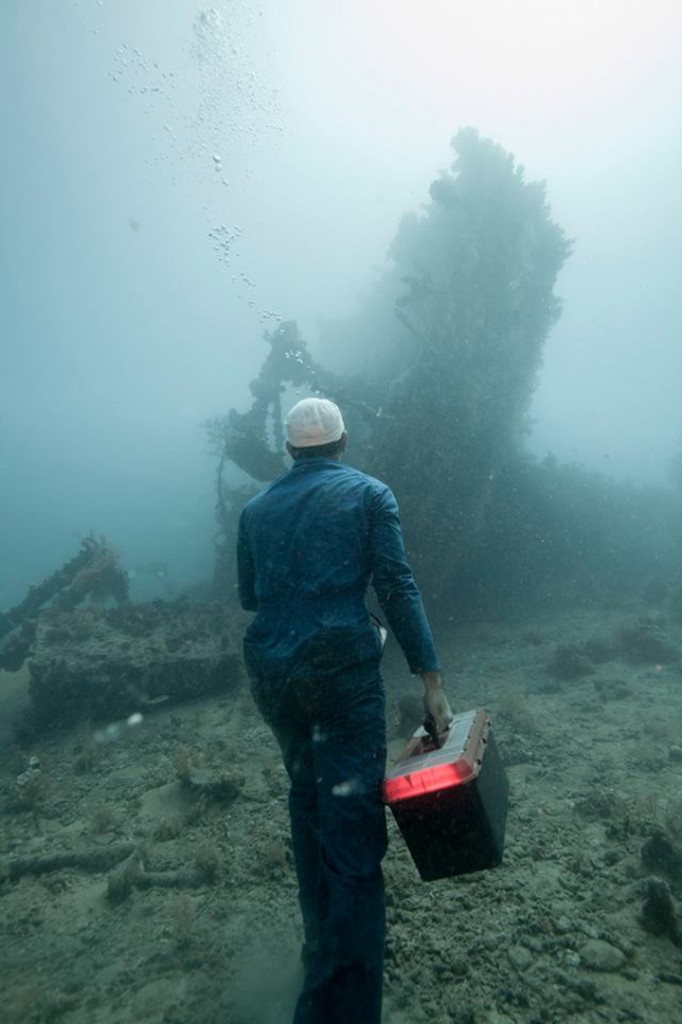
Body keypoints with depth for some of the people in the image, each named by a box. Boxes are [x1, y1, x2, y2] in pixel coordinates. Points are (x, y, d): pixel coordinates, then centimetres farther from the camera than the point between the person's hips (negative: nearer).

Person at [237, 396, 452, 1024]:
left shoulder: (257, 508, 12)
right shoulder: (369, 494, 1)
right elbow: (398, 588, -8)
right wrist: (431, 680, -7)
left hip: (268, 672, 5)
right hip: (341, 668, -5)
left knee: (307, 797, 24)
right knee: (352, 824, -1)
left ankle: (321, 943, 38)